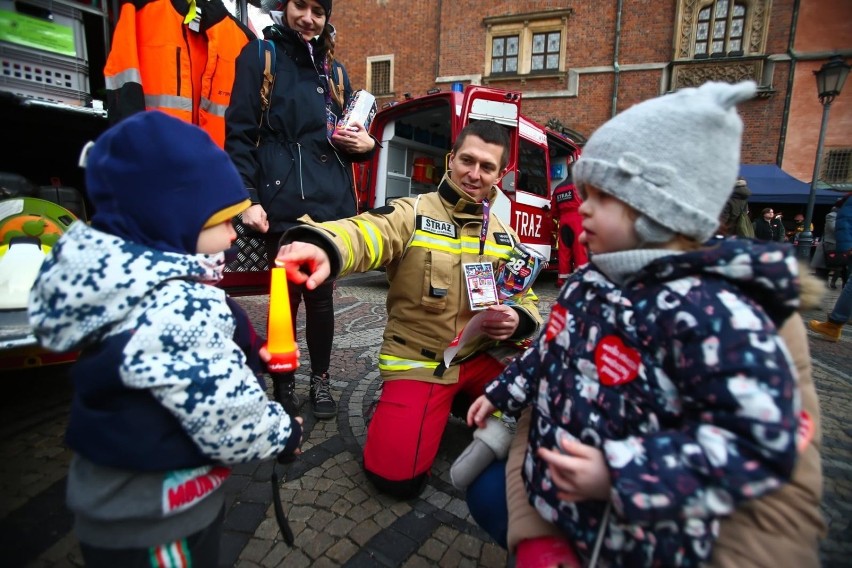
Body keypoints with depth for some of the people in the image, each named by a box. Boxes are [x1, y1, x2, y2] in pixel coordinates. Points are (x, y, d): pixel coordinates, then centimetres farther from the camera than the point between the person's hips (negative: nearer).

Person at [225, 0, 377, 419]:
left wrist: (365, 145, 3)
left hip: (331, 202, 4)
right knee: (285, 297, 1)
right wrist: (248, 198, -12)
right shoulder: (260, 55, 8)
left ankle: (320, 380, 24)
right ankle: (283, 385, 19)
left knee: (321, 295, 6)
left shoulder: (332, 71, 22)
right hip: (283, 203, -4)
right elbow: (239, 132, 0)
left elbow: (347, 138, 28)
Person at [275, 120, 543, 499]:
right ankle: (395, 411, 17)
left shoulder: (504, 235, 7)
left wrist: (517, 321, -11)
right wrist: (322, 247, -54)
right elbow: (364, 233, -30)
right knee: (397, 475, -17)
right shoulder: (412, 213, -9)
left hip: (483, 357, 5)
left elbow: (526, 301, 14)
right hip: (417, 362, -4)